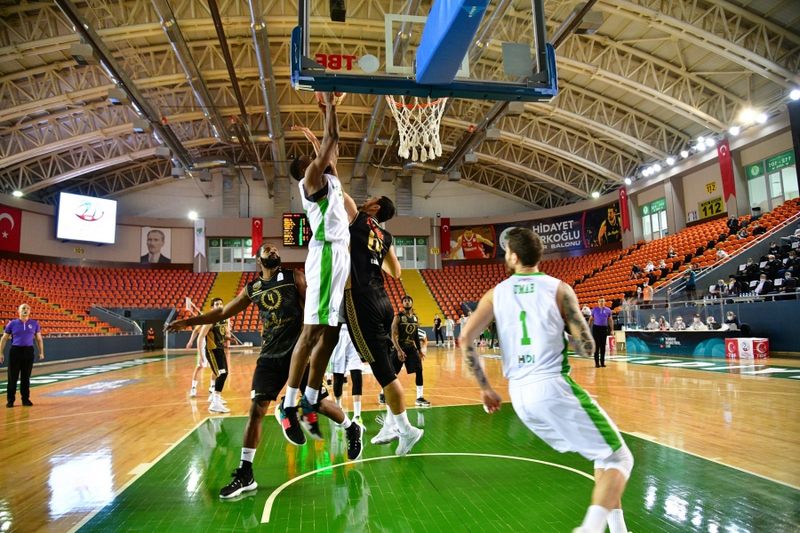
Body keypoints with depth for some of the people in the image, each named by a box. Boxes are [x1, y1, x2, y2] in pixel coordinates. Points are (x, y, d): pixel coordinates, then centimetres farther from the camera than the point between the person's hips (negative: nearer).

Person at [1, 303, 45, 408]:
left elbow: (39, 339, 9)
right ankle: (10, 400, 14)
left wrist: (41, 352, 5)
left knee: (26, 377, 8)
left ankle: (25, 399, 18)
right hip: (15, 351, -1)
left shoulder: (34, 324, 4)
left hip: (28, 352, 1)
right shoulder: (12, 323, 0)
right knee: (12, 377, 3)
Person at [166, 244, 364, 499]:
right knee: (256, 409, -3)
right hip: (270, 355, 3)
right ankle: (245, 475, 8)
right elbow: (223, 312, 20)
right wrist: (187, 322, 20)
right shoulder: (252, 289, 10)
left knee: (319, 402, 3)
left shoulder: (295, 277, 1)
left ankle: (353, 429, 32)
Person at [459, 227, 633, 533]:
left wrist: (484, 388, 9)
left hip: (519, 396, 5)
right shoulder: (558, 288, 0)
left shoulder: (496, 293, 8)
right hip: (553, 387, -5)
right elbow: (587, 349, -2)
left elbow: (465, 340, 0)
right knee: (619, 459, 7)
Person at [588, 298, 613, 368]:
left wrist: (612, 329, 3)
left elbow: (610, 320, 9)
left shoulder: (608, 310, 5)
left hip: (604, 328, 1)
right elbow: (591, 319, 7)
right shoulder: (594, 310, 3)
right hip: (596, 328, -1)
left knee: (603, 346, 6)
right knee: (596, 345, -2)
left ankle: (602, 362, 15)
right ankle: (597, 362, 3)